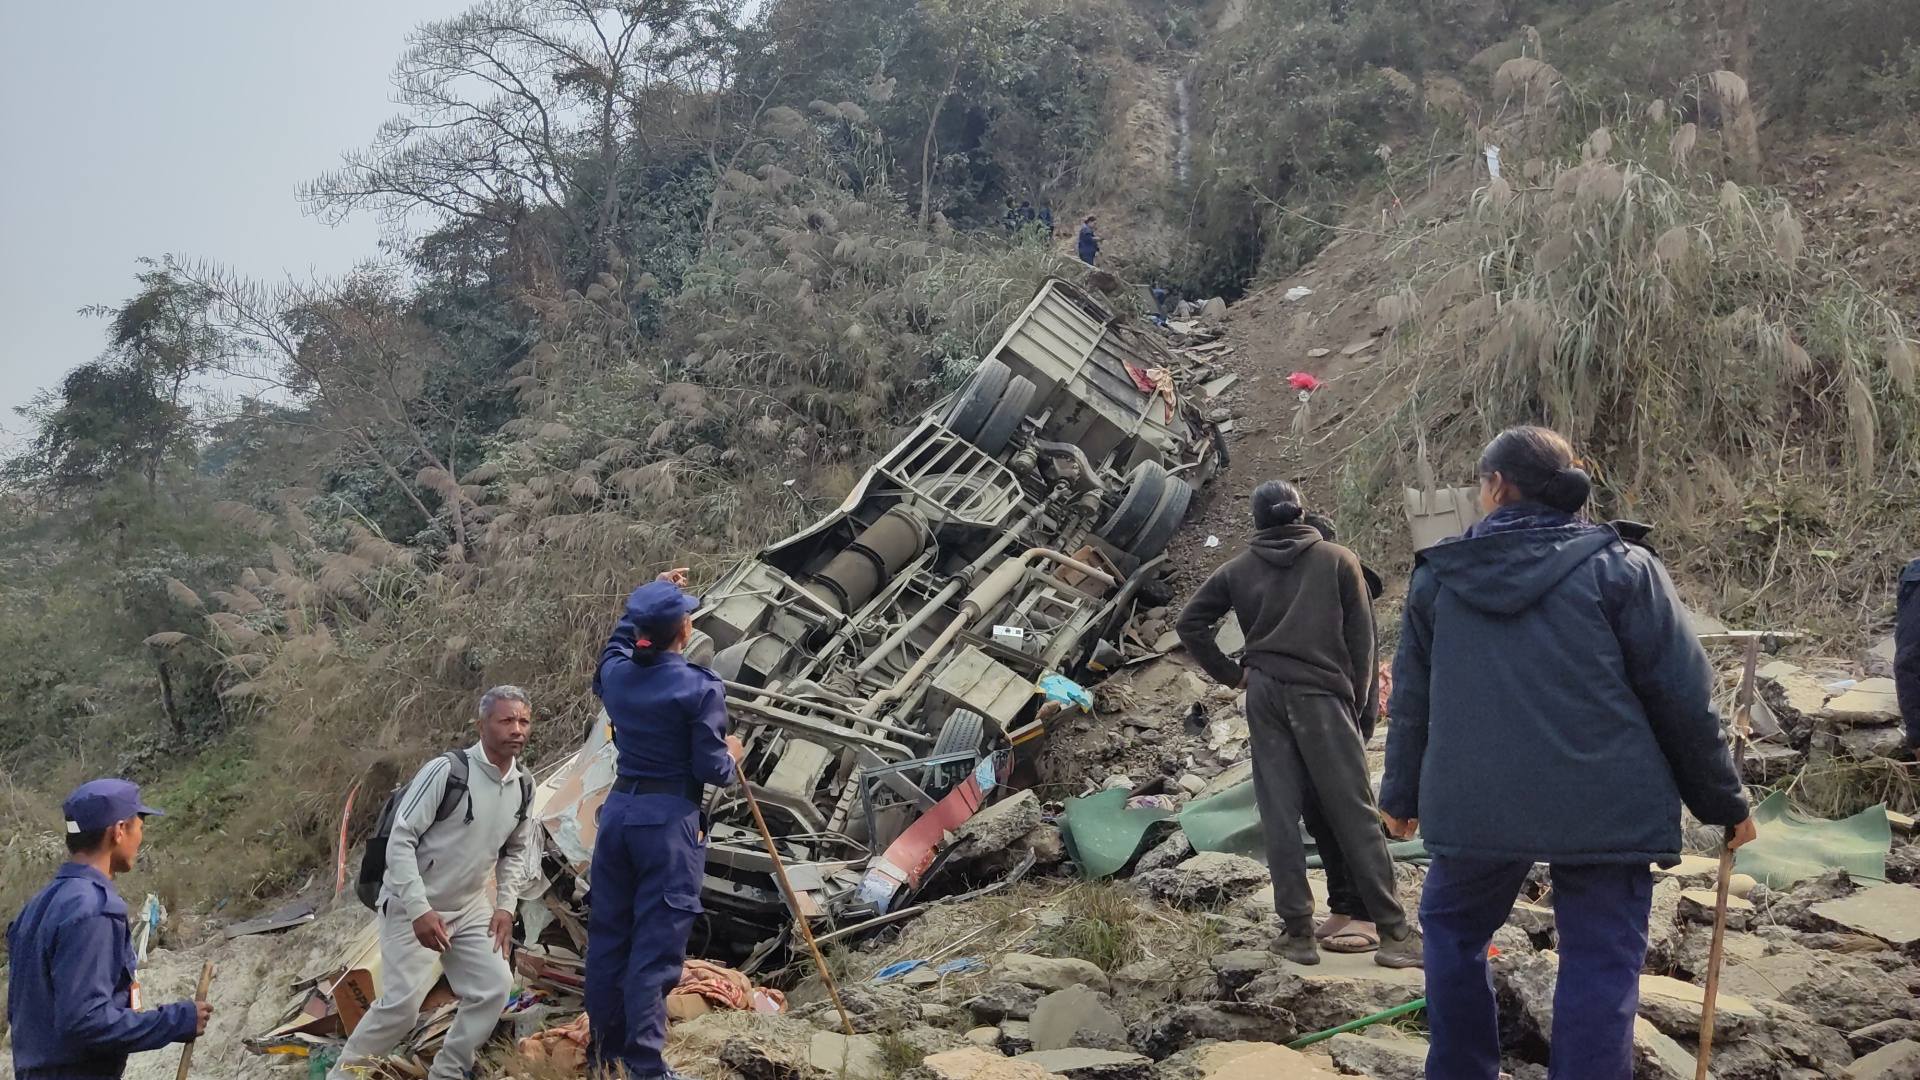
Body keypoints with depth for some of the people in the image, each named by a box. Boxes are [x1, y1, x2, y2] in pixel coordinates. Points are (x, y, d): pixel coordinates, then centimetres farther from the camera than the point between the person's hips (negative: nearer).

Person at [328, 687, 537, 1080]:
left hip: (470, 908, 6)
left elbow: (516, 850, 14)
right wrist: (419, 909, -23)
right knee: (403, 1002, -14)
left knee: (495, 987, -3)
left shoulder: (523, 786, -2)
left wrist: (505, 906, 4)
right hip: (413, 905, -6)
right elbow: (401, 840, -20)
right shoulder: (446, 770, -23)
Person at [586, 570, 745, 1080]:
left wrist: (650, 598, 36)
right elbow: (711, 770, -13)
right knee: (655, 946, -1)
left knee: (607, 933, 15)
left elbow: (618, 641, 28)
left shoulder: (615, 674, 3)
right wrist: (732, 756, 9)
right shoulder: (701, 688, -14)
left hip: (618, 811, 6)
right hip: (670, 821, -6)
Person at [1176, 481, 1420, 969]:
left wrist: (1231, 673, 11)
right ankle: (1393, 930, 2)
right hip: (1321, 695, -2)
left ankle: (1298, 930, 7)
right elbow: (1361, 636, 1)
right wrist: (1356, 700, 8)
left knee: (1280, 813, 5)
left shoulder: (1238, 570, 9)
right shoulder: (1338, 560, 3)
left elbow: (1190, 623, 8)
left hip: (1264, 693, 2)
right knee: (1354, 813, 0)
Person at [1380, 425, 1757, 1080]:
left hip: (1475, 803, 2)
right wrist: (1723, 801, 8)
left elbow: (1412, 701, 12)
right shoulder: (1619, 565, -2)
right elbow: (1682, 696, -3)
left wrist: (1401, 793, 23)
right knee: (1599, 962, 5)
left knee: (1453, 927, 22)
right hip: (1602, 805, -2)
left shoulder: (1437, 575, 5)